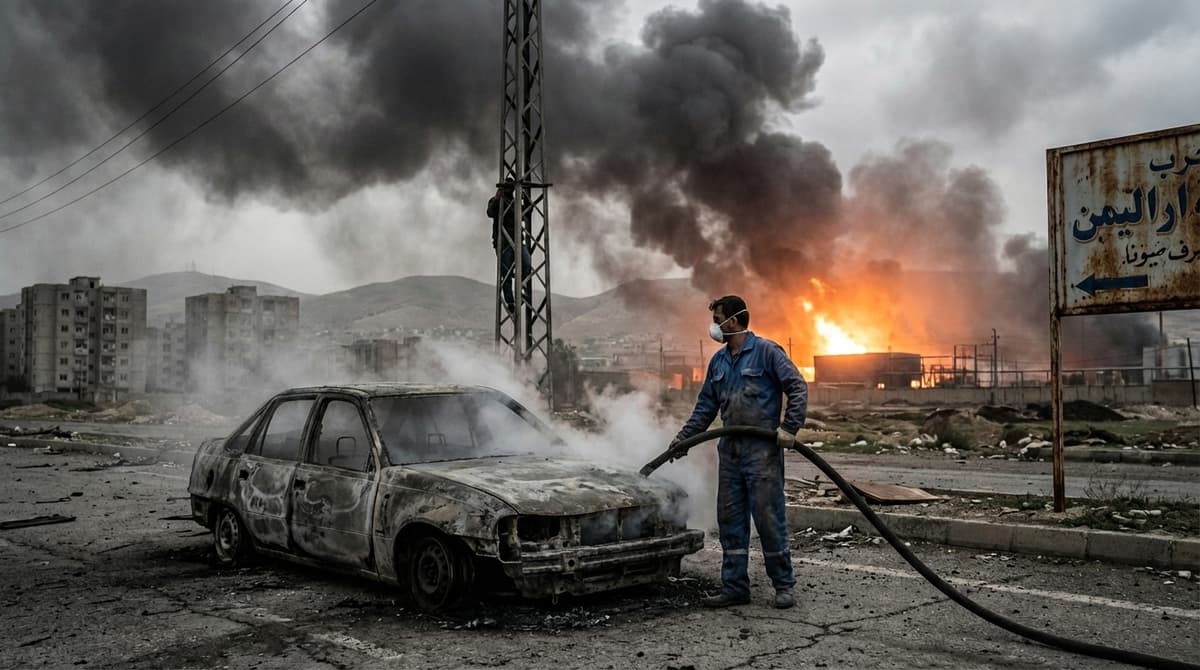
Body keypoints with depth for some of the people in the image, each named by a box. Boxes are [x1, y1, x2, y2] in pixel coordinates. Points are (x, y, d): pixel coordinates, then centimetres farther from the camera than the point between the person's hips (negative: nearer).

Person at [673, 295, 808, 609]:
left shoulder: (766, 351, -6)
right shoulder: (718, 361, 14)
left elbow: (798, 387, -10)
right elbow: (706, 406, 19)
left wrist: (789, 427, -18)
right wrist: (683, 437, 12)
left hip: (762, 450, -7)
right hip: (730, 450, 7)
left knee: (769, 517, -3)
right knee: (730, 521, 8)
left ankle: (784, 586, 10)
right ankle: (735, 588, 15)